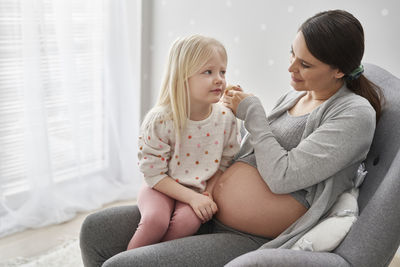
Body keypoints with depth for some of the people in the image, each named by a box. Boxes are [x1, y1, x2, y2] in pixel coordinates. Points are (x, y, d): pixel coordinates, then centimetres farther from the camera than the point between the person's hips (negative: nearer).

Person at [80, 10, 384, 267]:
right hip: (207, 217, 8)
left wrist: (252, 112, -7)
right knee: (95, 230, 3)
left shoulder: (355, 114, -11)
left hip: (250, 242, -8)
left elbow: (281, 176, -19)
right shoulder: (292, 97, 13)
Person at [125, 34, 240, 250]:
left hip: (198, 190, 3)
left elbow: (225, 162, 4)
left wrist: (207, 194, -10)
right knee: (156, 220, -31)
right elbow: (154, 173, -15)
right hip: (161, 188, -2)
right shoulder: (160, 120, -19)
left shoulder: (225, 118, -8)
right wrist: (192, 197, -20)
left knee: (189, 220, -29)